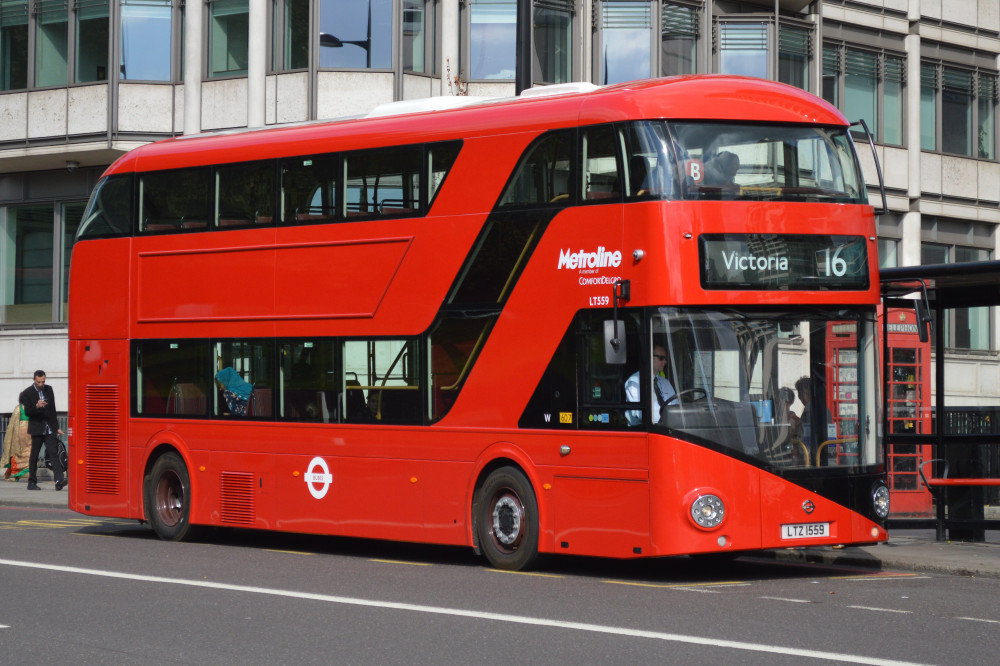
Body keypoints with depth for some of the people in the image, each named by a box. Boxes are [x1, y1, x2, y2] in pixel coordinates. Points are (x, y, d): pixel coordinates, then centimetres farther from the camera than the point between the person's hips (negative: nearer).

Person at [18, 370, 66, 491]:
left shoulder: (48, 389, 9)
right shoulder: (27, 393, -4)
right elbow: (27, 412, -9)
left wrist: (56, 427, 16)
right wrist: (37, 406, -29)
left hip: (49, 428, 3)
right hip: (37, 428, -3)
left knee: (53, 453, -10)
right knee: (34, 456, 3)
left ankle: (59, 480, -22)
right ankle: (32, 482, 13)